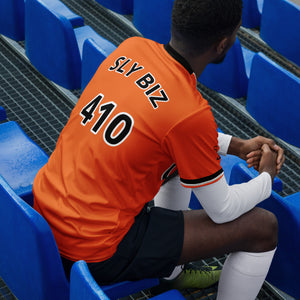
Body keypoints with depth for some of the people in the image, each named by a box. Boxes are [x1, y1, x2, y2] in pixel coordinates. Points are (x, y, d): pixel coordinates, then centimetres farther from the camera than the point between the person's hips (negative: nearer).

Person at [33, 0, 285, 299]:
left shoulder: (131, 48, -2)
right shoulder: (190, 113, -24)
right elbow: (222, 210, -9)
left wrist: (238, 146, 14)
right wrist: (266, 177, 11)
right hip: (97, 253, -8)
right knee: (264, 227, -1)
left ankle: (172, 273, 40)